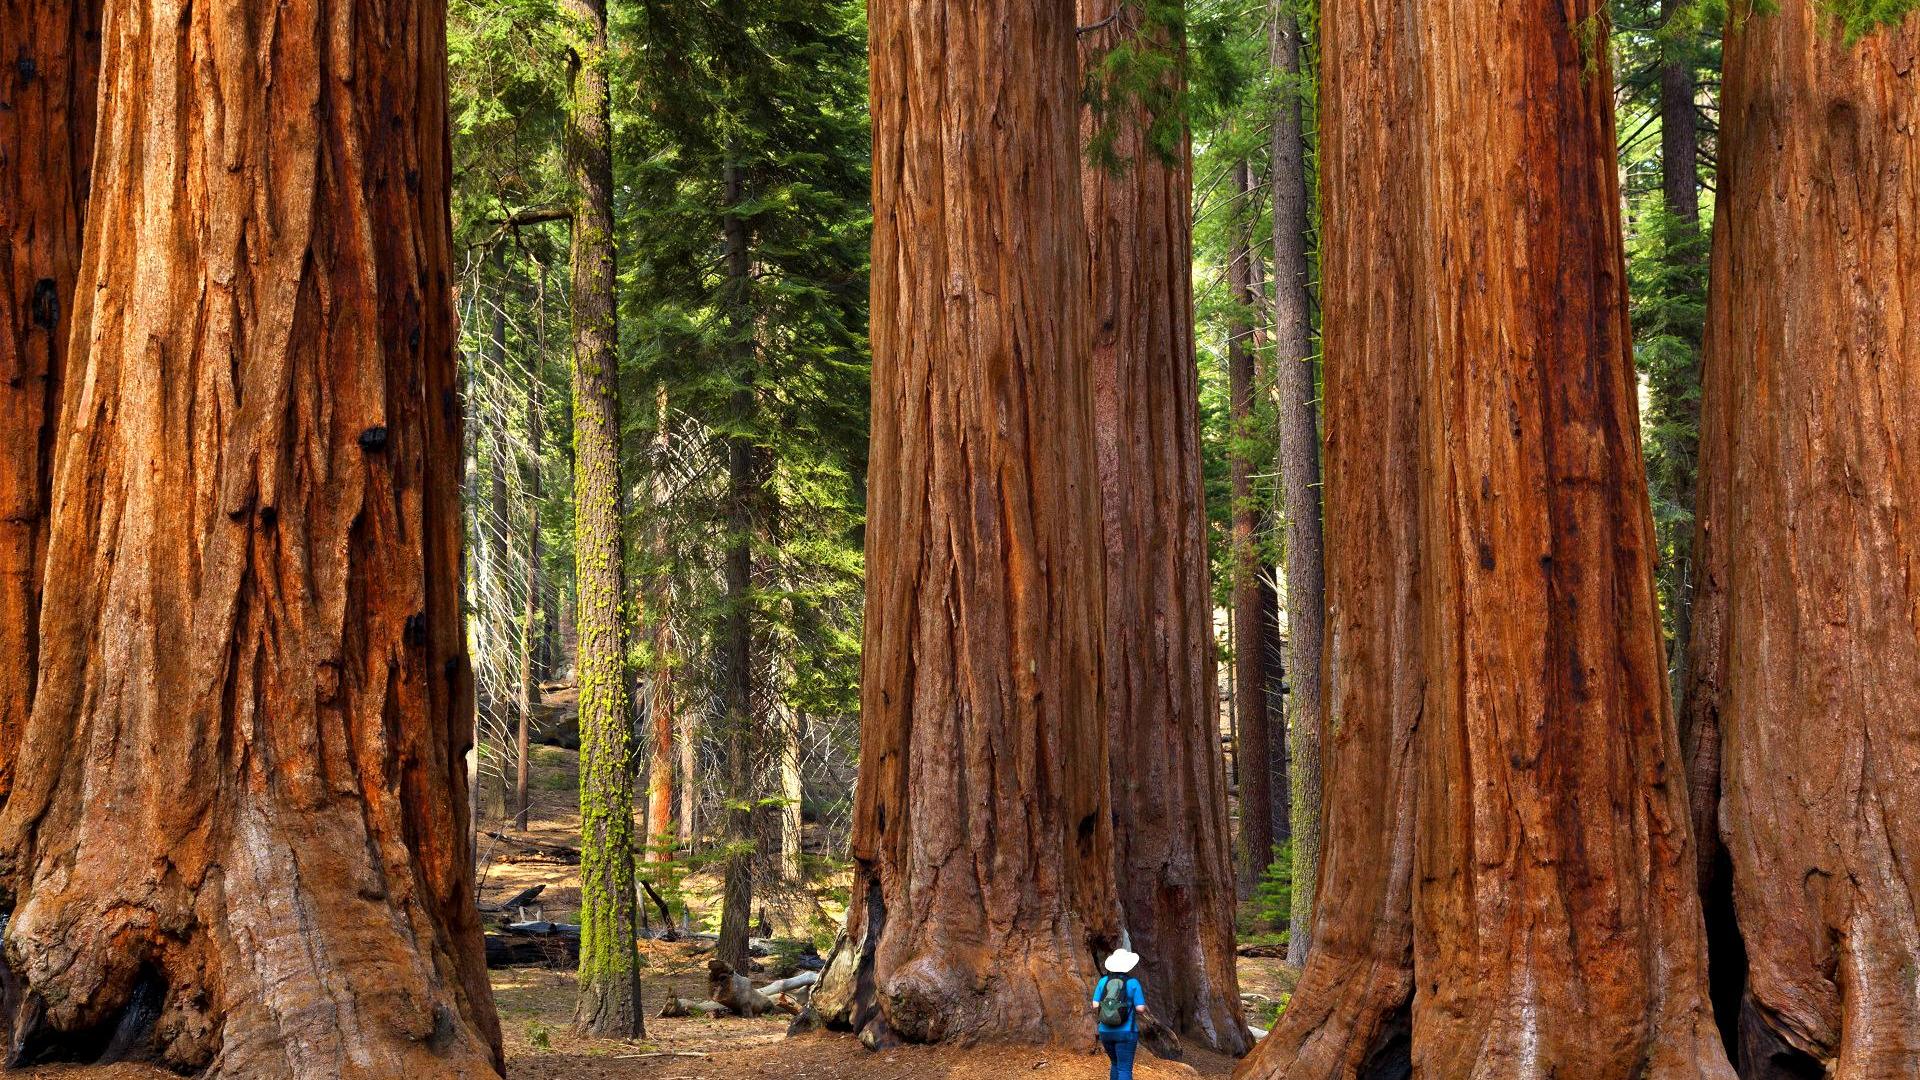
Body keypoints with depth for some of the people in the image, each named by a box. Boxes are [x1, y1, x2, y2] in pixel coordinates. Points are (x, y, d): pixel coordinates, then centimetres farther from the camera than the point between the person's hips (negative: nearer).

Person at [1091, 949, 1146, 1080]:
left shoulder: (1103, 981, 1)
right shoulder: (1133, 983, -8)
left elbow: (1095, 1006, -3)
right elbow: (1140, 1009, -11)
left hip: (1106, 1032, 4)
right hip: (1126, 1033, -4)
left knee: (1116, 1064, 24)